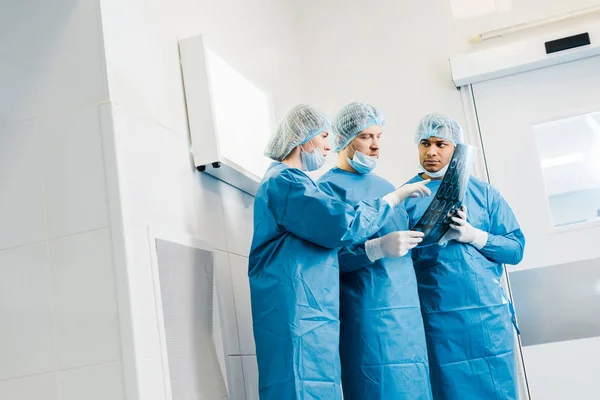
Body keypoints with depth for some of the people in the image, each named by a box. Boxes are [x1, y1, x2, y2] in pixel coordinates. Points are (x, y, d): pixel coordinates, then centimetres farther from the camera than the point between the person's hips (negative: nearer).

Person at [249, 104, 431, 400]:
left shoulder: (287, 181, 25)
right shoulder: (283, 181, -9)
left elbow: (324, 231, 32)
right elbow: (343, 225, -18)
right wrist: (396, 197, -7)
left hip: (308, 314, 11)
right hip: (298, 314, -11)